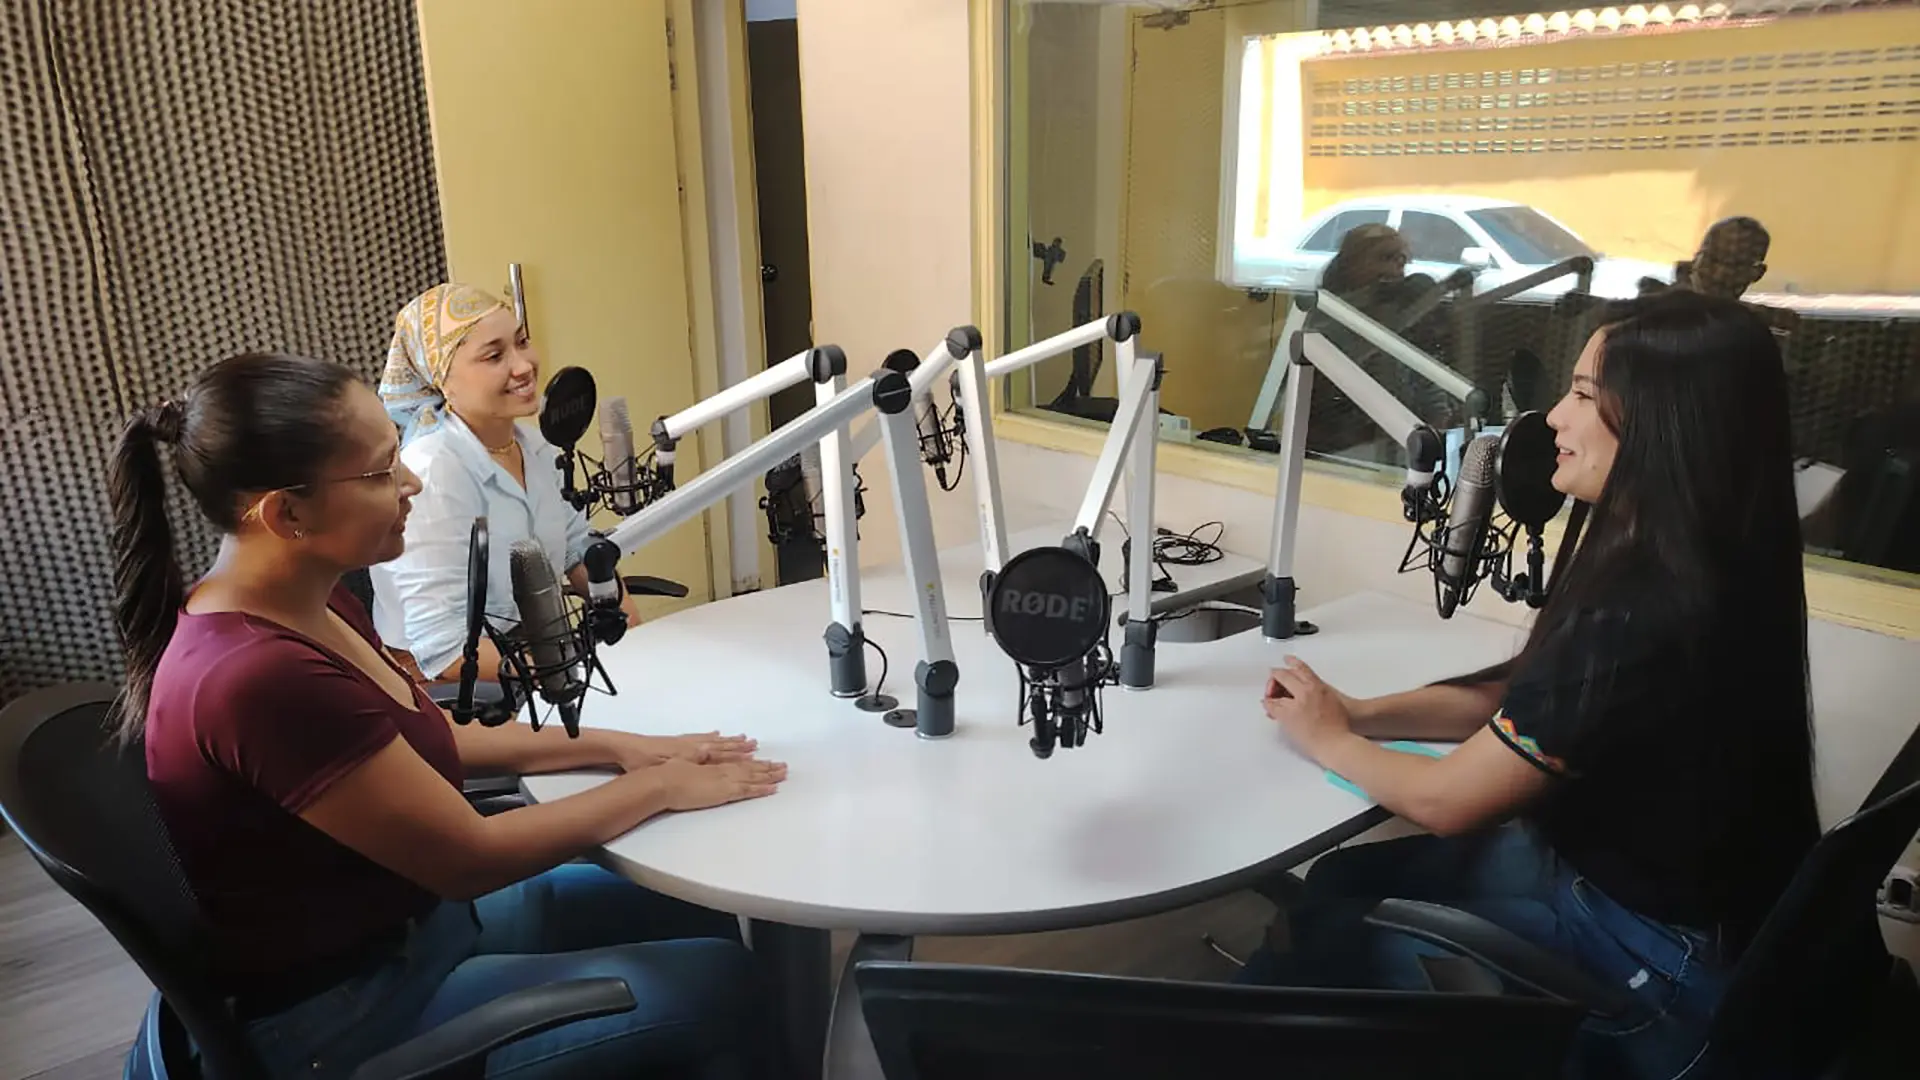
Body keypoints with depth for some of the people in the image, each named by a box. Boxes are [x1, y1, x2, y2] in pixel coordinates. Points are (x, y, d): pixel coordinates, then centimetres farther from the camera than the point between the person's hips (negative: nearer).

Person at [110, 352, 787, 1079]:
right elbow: (472, 856, -25)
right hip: (341, 1010, -9)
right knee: (721, 986, -6)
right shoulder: (260, 679, -33)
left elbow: (422, 742, 9)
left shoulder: (304, 604, -3)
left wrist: (616, 746, 0)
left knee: (698, 915, 13)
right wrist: (659, 786, -13)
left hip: (407, 911, 9)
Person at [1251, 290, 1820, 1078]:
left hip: (1661, 961, -8)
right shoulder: (1695, 569, -2)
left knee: (1328, 924, 0)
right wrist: (1362, 713, -4)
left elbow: (1446, 800, -24)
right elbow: (1520, 696, 8)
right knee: (1343, 880, 8)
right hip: (1613, 872, 8)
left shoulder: (1643, 617, -33)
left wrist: (1327, 740, -6)